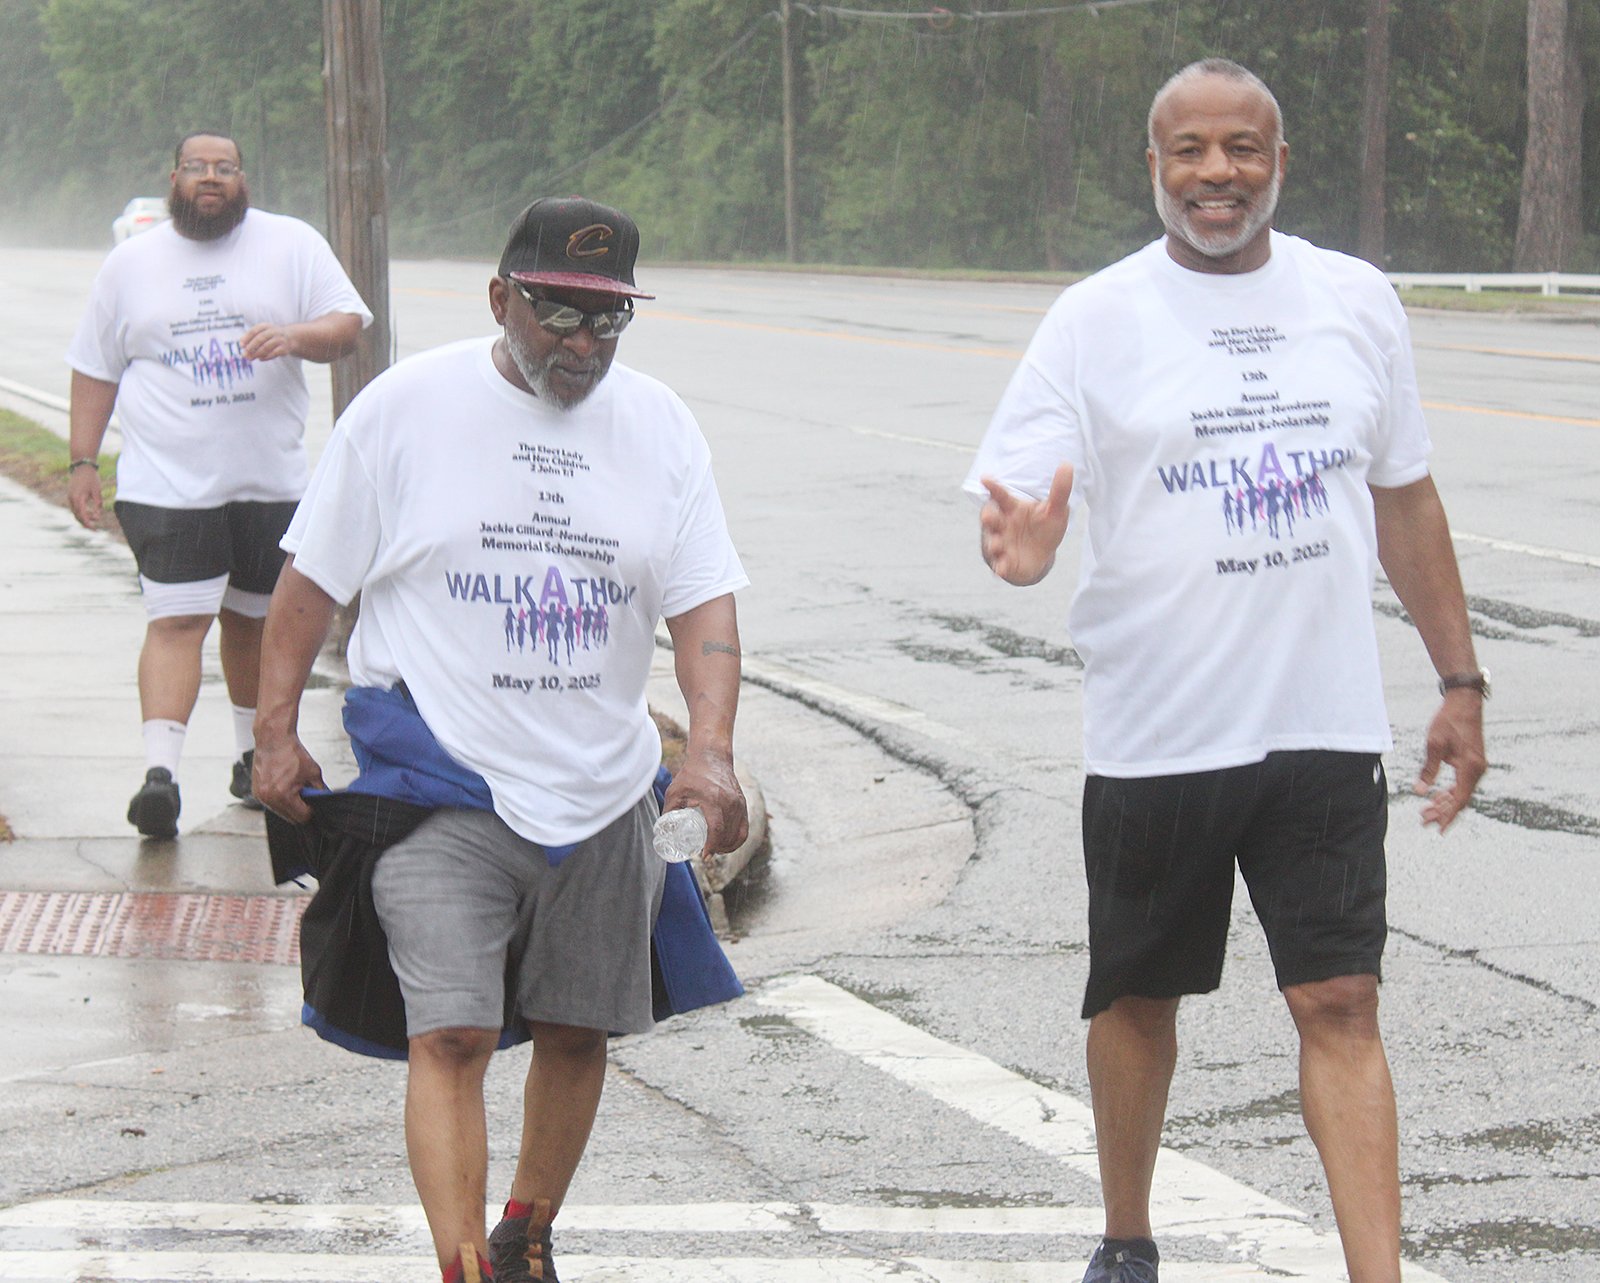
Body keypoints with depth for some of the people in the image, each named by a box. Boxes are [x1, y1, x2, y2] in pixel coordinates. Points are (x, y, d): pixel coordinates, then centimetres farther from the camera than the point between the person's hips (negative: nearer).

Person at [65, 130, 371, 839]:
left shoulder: (293, 245, 6)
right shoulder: (132, 262, 9)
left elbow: (347, 324, -1)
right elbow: (95, 369, 13)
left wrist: (294, 337, -21)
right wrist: (83, 461, 7)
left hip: (270, 480, 1)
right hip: (168, 482, -1)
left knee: (254, 619, 12)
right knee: (177, 621, -13)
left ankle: (254, 754, 28)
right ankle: (160, 770, -20)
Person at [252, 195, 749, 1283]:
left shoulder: (660, 427, 4)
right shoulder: (409, 407, -4)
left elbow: (704, 602, 0)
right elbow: (313, 579, 2)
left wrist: (711, 750, -14)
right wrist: (277, 729, -1)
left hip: (601, 794, 4)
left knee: (576, 1031, 12)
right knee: (451, 1036, -15)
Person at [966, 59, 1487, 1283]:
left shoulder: (1356, 301, 5)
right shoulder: (1096, 320, -3)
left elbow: (1405, 502, 14)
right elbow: (1022, 511, -8)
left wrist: (1460, 683, 11)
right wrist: (1023, 549, -33)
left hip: (1325, 725, 1)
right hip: (1154, 734, -1)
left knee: (1340, 1002, -6)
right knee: (1140, 997, 14)